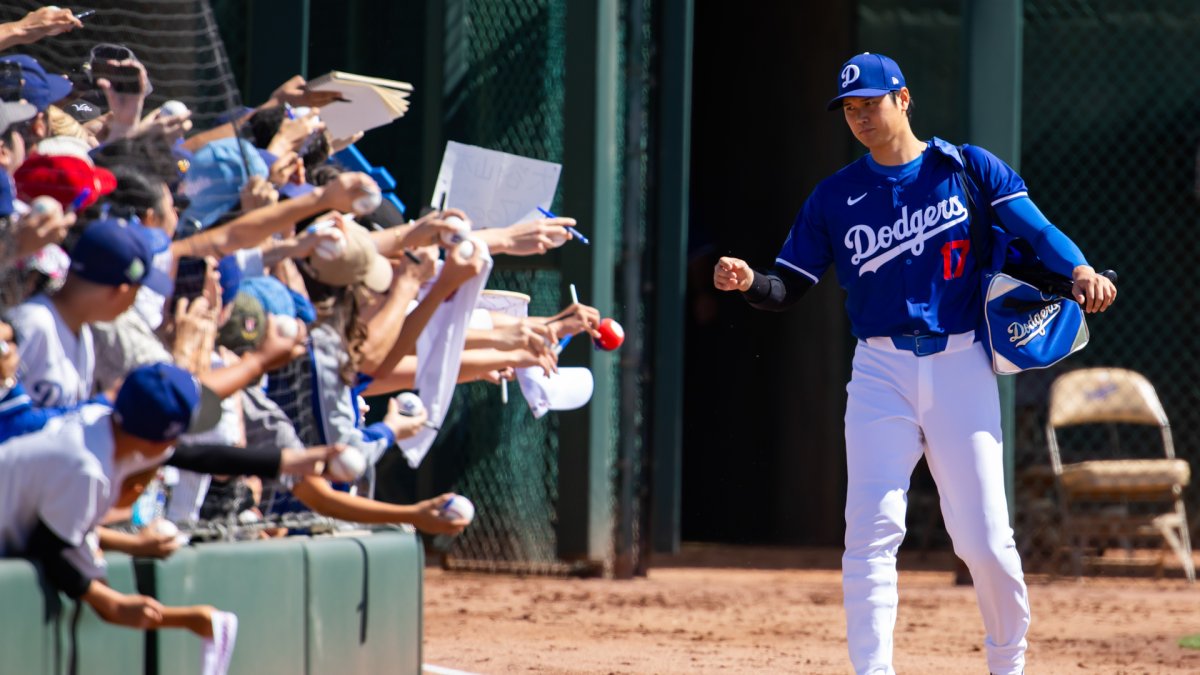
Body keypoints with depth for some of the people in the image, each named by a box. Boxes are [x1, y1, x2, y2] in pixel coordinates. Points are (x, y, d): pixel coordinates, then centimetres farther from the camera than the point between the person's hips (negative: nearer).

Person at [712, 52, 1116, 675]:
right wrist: (748, 282, -14)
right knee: (871, 530, -12)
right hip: (882, 371, 2)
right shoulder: (835, 196, 9)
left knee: (984, 540, -3)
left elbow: (1032, 227, -8)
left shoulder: (965, 168, 3)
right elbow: (789, 288, 8)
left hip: (961, 366, -2)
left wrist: (1078, 269, -27)